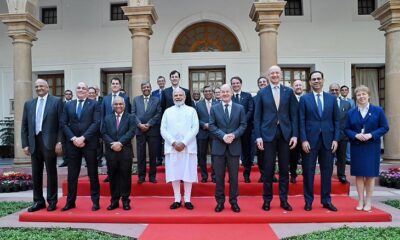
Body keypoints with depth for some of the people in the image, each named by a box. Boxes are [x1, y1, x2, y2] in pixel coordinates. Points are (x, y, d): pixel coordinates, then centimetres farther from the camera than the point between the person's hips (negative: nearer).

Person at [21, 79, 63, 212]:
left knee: (51, 173, 3)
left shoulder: (56, 101, 1)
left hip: (49, 142, -4)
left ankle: (52, 201, 13)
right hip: (34, 143, 4)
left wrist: (59, 142, -11)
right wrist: (25, 144, 4)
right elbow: (24, 126, 12)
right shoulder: (29, 104, 14)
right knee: (36, 174, 9)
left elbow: (61, 123, -4)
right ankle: (38, 201, 20)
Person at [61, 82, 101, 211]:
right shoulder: (68, 105, 12)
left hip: (89, 143, -3)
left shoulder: (94, 104, 2)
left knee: (93, 173, 4)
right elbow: (64, 124, 6)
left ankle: (95, 201, 13)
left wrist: (83, 138, -15)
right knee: (72, 174, 8)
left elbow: (96, 123, -8)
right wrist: (73, 138, -9)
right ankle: (70, 201, 18)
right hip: (72, 143, 3)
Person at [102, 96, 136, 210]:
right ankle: (114, 200, 15)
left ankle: (125, 200, 11)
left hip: (125, 151, -2)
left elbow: (131, 132, -7)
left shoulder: (130, 118, 5)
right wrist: (112, 144, -11)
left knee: (125, 176, 2)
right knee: (113, 176, 7)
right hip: (111, 151, 2)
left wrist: (120, 143, -17)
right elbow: (104, 134, 5)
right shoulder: (107, 118, 13)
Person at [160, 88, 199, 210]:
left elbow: (195, 128, -3)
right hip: (172, 147, 2)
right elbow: (163, 130, 4)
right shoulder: (168, 111, 11)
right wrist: (173, 143, -9)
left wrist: (184, 143, -13)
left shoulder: (191, 110, 7)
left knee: (188, 173, 0)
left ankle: (187, 200, 9)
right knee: (174, 173, 3)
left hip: (188, 147, -1)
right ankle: (177, 200, 12)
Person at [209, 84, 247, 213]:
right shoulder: (214, 108, 6)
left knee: (234, 176, 6)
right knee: (219, 176, 5)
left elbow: (243, 125, 2)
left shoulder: (240, 108, 7)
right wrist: (223, 135, -15)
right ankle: (220, 202, 16)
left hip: (234, 146, 0)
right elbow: (211, 126, -1)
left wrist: (234, 135, -15)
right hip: (219, 146, 0)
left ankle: (234, 202, 18)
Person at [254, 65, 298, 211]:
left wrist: (295, 134, -3)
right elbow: (257, 117, 2)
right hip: (268, 134, -1)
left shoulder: (289, 92, 6)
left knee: (284, 168, 7)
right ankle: (267, 199, 15)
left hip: (285, 133, 1)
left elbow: (294, 114, 4)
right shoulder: (262, 93, 3)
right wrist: (258, 136, -5)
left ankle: (284, 199, 19)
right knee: (269, 168, 3)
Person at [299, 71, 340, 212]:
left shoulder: (332, 99, 9)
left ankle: (326, 200, 20)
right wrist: (304, 140, -10)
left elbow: (336, 121, 8)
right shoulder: (304, 99, 3)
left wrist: (336, 139, -1)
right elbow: (301, 121, -2)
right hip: (310, 140, -2)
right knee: (308, 172, 3)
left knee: (327, 171, 8)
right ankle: (308, 201, 14)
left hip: (328, 140, 2)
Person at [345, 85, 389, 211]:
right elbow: (346, 129, 4)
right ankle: (361, 201, 14)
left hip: (372, 147, -1)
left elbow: (385, 127, -2)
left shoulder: (378, 110, 0)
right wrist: (356, 135, -15)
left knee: (370, 174, 4)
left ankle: (368, 201, 15)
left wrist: (371, 135, -16)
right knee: (359, 174, 4)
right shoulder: (351, 112, 4)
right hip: (356, 147, 1)